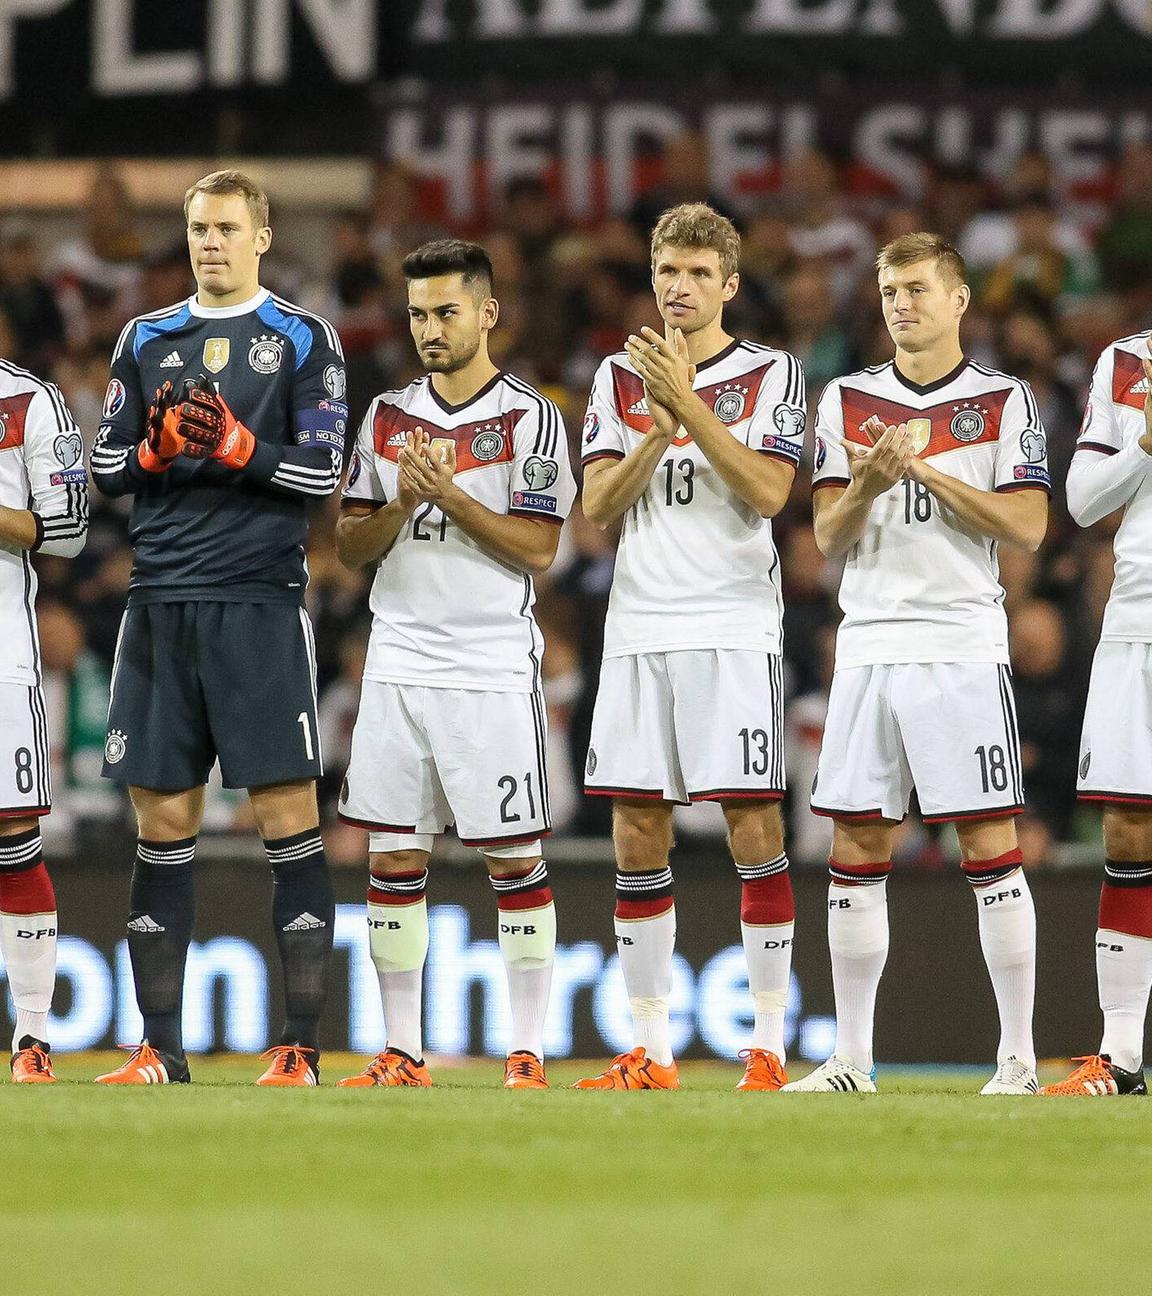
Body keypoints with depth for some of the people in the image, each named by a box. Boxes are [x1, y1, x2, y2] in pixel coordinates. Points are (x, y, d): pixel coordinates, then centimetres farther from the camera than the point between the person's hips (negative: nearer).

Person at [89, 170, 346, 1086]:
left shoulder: (305, 340, 4)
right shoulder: (146, 339, 15)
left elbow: (321, 471, -3)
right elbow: (108, 467, 13)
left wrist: (237, 449, -16)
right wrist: (156, 449, -7)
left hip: (260, 605, -4)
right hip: (161, 603, 4)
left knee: (289, 819, -6)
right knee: (165, 822, 4)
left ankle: (301, 1047, -5)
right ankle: (161, 1049, 8)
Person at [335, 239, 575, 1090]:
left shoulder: (529, 417, -3)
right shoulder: (389, 416, 12)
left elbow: (537, 548, -9)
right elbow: (351, 547, 11)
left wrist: (450, 495, -17)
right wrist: (400, 505, -8)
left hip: (493, 669, -5)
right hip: (398, 662, 5)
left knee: (515, 860, -2)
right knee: (393, 859, 4)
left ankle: (528, 1052, 2)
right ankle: (402, 1053, 10)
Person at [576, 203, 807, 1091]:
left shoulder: (772, 374, 3)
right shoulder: (620, 378, 13)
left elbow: (768, 492, -11)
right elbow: (598, 508, 4)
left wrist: (687, 403, -15)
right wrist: (659, 426, -11)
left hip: (736, 633, -3)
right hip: (638, 633, 4)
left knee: (754, 830, -7)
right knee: (638, 837, 2)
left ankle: (769, 1043, -2)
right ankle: (650, 1051, 8)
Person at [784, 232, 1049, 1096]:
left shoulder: (1004, 401, 3)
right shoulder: (848, 401, 12)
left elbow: (1027, 527, -6)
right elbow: (829, 538, 8)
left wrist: (931, 472, -13)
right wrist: (870, 482, -12)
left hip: (963, 649, -3)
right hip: (870, 646, 3)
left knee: (990, 846, -6)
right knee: (857, 848, 3)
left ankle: (1018, 1058, -2)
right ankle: (851, 1059, 9)